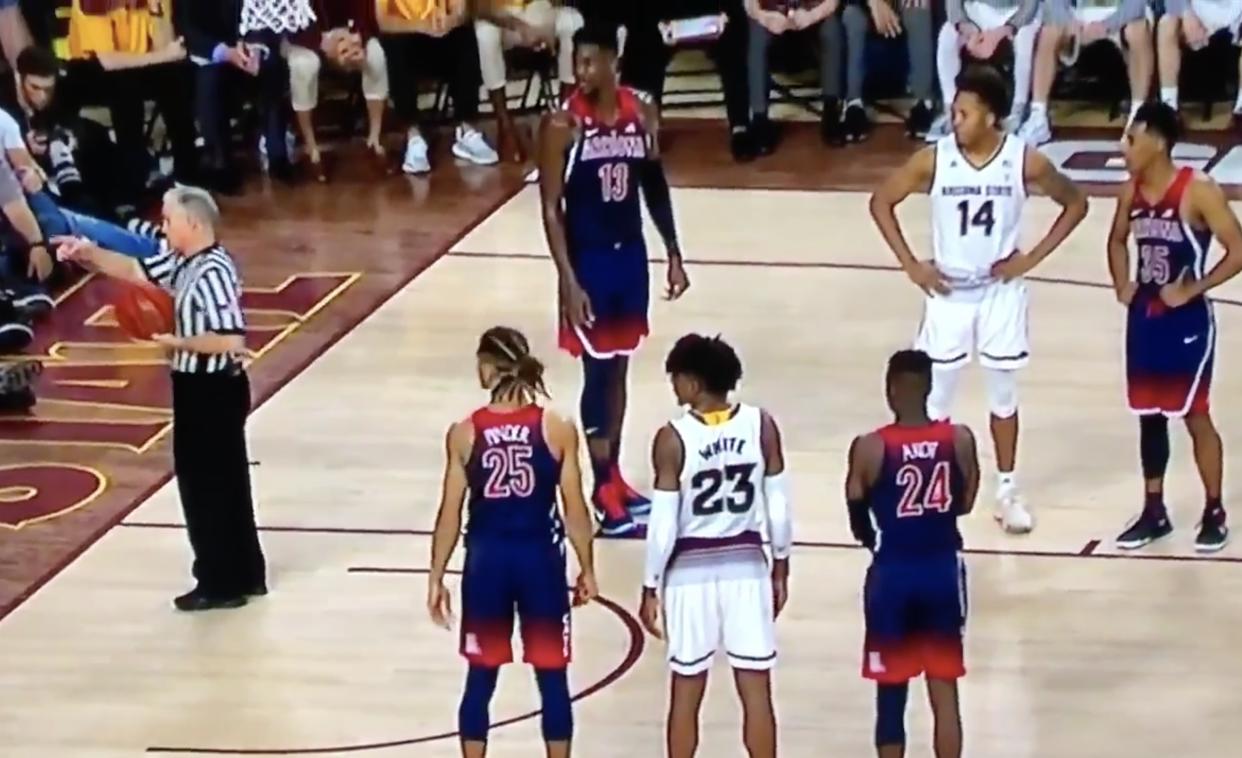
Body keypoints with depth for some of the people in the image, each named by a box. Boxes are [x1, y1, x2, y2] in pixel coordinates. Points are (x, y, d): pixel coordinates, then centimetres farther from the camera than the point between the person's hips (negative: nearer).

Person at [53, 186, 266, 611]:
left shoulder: (213, 272, -24)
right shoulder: (183, 262, 5)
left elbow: (231, 341, -30)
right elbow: (135, 271, 14)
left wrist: (178, 343, -21)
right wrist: (89, 254, -1)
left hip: (214, 392, -10)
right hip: (200, 389, 10)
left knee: (207, 487, 0)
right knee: (223, 486, 17)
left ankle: (222, 584, 10)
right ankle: (244, 576, 27)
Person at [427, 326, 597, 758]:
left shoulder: (464, 434, -7)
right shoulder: (558, 430, -8)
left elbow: (450, 514, -3)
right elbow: (575, 509, -4)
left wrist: (436, 577, 6)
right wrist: (587, 569, 9)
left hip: (487, 559, 1)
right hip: (540, 558, -1)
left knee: (480, 678, 13)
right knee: (552, 678, 10)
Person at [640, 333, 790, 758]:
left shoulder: (673, 438, -14)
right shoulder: (762, 426, -6)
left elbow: (663, 524, -12)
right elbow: (779, 507, 0)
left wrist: (651, 587, -1)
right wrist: (781, 568, 13)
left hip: (691, 570, -2)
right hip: (747, 566, 2)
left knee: (686, 694, 10)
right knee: (756, 692, 7)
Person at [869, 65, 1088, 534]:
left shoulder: (1025, 161, -13)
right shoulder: (933, 160, -14)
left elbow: (1075, 203, 1)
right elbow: (881, 202, -2)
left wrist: (1033, 257, -7)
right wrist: (910, 264, -7)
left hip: (1001, 292, 0)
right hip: (948, 292, 0)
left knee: (1003, 393, 12)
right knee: (934, 398, 4)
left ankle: (1006, 489, 25)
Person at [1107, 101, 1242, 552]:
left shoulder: (1198, 192, -17)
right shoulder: (1131, 192, 3)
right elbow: (1117, 240, 21)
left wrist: (1192, 290, -18)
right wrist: (1122, 284, 5)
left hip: (1186, 320, -6)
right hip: (1142, 317, 6)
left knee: (1195, 416, 1)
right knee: (1149, 416, 12)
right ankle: (1154, 512, 22)